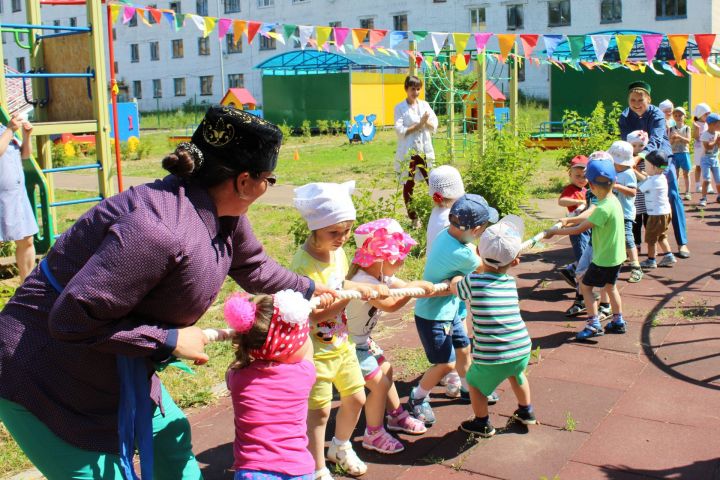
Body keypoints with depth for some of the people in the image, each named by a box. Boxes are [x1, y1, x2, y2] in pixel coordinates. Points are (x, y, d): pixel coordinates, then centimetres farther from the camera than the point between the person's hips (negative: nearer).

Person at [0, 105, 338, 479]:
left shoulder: (224, 216, -5)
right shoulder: (161, 231, -36)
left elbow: (254, 268, 17)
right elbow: (71, 319, -32)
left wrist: (308, 288, 29)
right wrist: (170, 340, -25)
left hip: (119, 368, 9)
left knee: (172, 441, 20)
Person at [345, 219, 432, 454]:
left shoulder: (382, 276, -3)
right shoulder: (363, 281, -33)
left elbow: (409, 289, 1)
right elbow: (391, 304, -41)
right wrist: (416, 286, -30)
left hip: (362, 339, 10)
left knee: (386, 370, 22)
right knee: (379, 384, -4)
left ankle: (397, 416, 44)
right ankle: (373, 435, 15)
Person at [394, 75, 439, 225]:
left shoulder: (425, 105, 10)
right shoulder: (400, 108, -2)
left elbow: (434, 127, 5)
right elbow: (400, 131, -11)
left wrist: (426, 122, -14)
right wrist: (419, 125, -13)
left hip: (425, 150, 3)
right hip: (408, 152, -3)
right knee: (409, 185, 3)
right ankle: (413, 218, 11)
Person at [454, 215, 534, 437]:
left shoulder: (472, 282, -12)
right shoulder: (511, 282, 1)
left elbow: (454, 285, 12)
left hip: (491, 358, -4)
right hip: (522, 350, 5)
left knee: (475, 383, 25)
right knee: (516, 374, 37)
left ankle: (482, 424, 39)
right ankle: (526, 412, 51)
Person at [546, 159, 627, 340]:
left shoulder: (604, 208, -27)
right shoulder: (613, 201, 2)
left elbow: (579, 229, -24)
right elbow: (591, 218, 13)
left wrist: (554, 232, -16)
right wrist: (569, 220, 11)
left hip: (604, 259, -9)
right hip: (616, 256, 9)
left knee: (586, 286, 4)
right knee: (610, 286, 24)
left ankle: (593, 324, 3)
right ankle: (618, 321, 35)